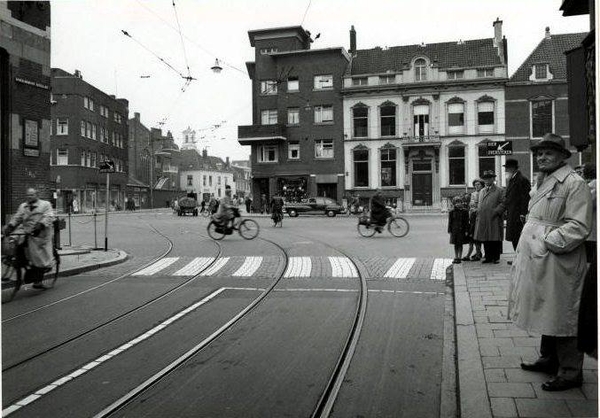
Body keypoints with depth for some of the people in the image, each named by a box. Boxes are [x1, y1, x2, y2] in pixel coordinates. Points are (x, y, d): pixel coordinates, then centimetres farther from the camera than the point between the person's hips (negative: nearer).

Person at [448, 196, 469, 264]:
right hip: (454, 230, 2)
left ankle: (459, 257, 10)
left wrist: (466, 231, -6)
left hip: (462, 230, -1)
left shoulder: (464, 211, -3)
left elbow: (466, 222, -1)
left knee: (460, 244, 3)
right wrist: (450, 231, 0)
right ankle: (456, 257, 17)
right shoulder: (451, 212, 1)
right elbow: (450, 222, 4)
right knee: (455, 245, 9)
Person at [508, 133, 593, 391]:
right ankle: (549, 360, 34)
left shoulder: (574, 184, -12)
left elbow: (579, 227, -19)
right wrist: (528, 245, 13)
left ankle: (570, 372, 14)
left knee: (561, 317, 0)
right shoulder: (542, 182, 16)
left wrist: (547, 242, -21)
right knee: (545, 311, 19)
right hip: (537, 261, 9)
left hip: (557, 262, -9)